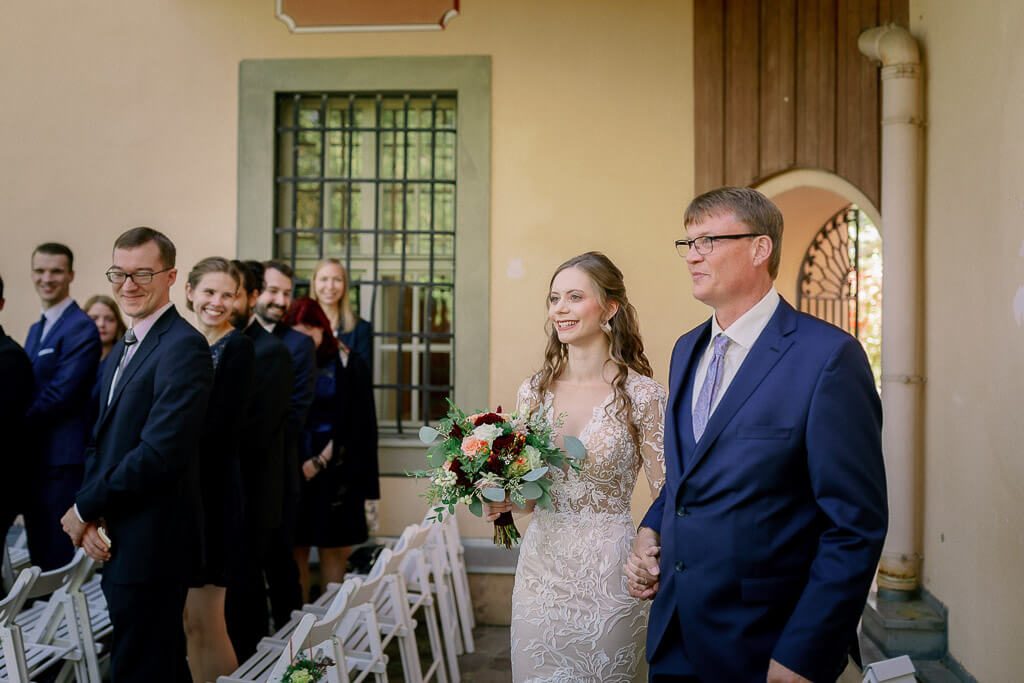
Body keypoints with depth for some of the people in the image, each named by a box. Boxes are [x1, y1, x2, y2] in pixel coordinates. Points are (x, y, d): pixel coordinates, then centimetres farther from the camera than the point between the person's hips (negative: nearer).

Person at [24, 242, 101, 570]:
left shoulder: (81, 328, -13)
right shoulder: (36, 329, 16)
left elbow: (61, 393, -19)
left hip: (62, 456, -9)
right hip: (33, 453, 9)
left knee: (58, 554, -1)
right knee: (38, 547, 15)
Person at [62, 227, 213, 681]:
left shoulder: (183, 347, -16)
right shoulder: (124, 346, 14)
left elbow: (160, 452, -24)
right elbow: (102, 441, 15)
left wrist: (85, 509, -12)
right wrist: (93, 519, -1)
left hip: (150, 543, -9)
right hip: (115, 540, 9)